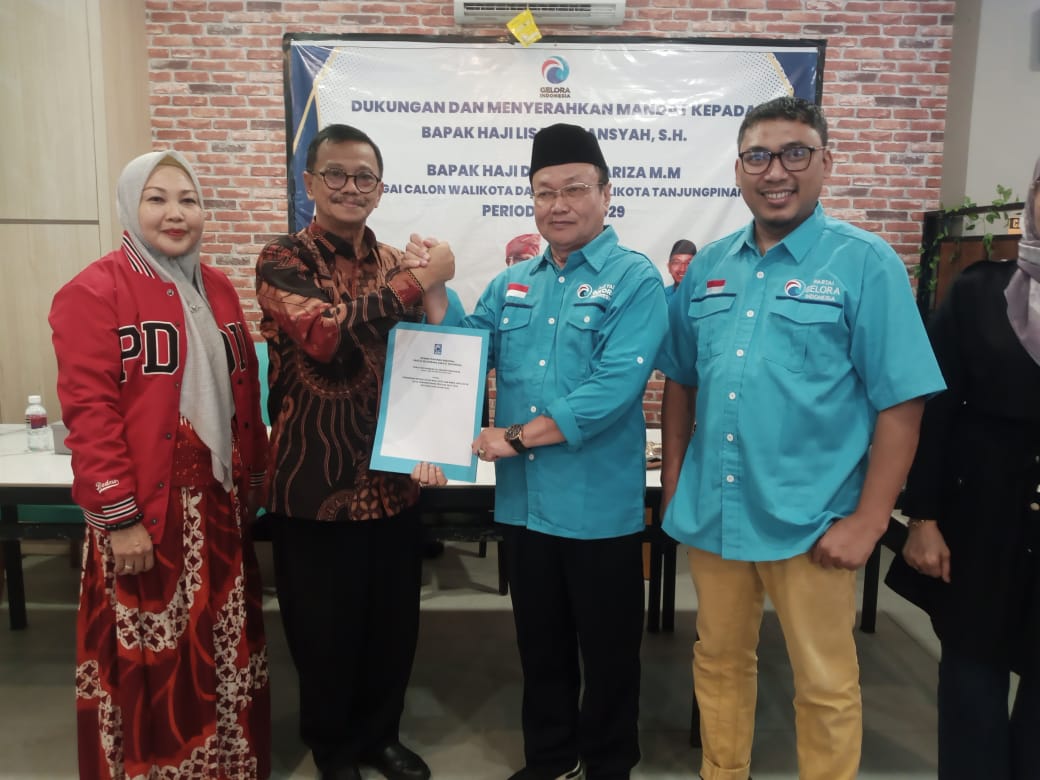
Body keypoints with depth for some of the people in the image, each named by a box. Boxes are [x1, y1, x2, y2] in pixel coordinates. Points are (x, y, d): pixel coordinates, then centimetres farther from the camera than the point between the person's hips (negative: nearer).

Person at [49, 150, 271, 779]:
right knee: (150, 659, 8)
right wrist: (117, 515, -17)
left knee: (225, 647, 17)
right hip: (143, 512, -6)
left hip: (219, 503, 6)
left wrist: (253, 481, 12)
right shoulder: (96, 290, -10)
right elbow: (88, 409, -15)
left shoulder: (217, 289, 10)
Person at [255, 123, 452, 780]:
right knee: (326, 625, 11)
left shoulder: (396, 264, 9)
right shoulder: (283, 260, -5)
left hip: (391, 475, 5)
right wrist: (418, 283, -20)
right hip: (317, 477, -4)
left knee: (394, 620, 15)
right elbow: (325, 333, -25)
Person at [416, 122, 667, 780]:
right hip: (525, 502, 5)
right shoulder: (512, 285, 9)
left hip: (599, 506, -5)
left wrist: (517, 437, -17)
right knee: (540, 646, 21)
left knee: (607, 652, 13)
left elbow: (615, 387, -21)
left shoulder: (634, 280, -9)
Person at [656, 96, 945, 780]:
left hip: (811, 520, -4)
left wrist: (868, 521, -12)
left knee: (826, 684, 12)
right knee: (719, 662, 20)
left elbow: (901, 402, -9)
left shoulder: (865, 263, -7)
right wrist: (672, 484, 9)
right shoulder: (708, 267, 7)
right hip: (712, 512, 5)